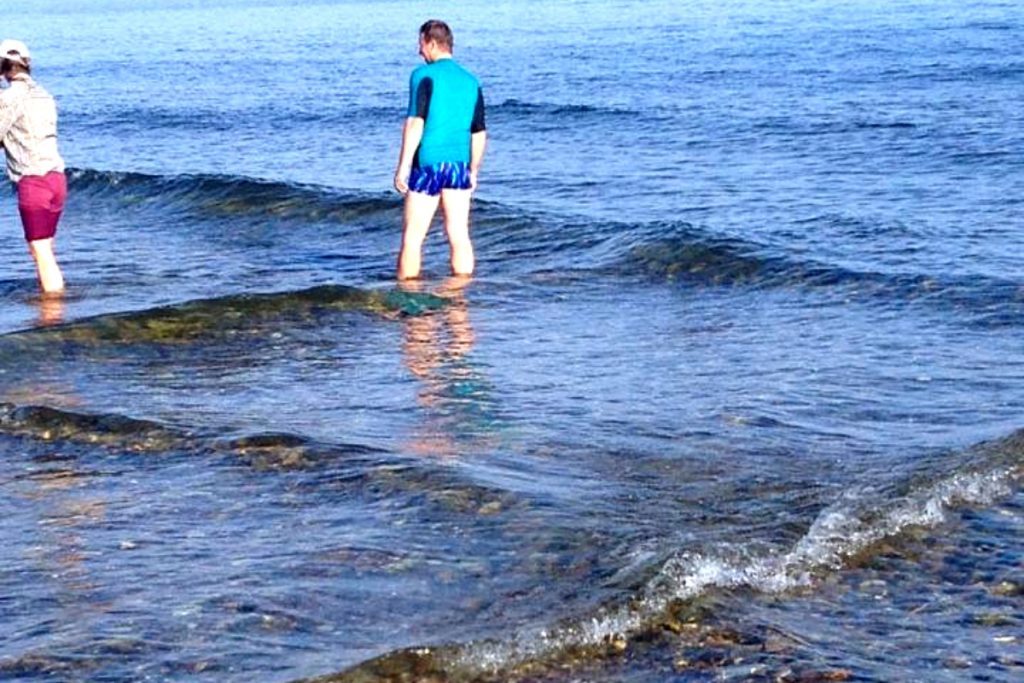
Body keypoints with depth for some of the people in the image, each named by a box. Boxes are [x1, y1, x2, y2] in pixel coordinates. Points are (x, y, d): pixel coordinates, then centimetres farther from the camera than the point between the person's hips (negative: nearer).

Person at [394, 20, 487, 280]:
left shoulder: (424, 75, -6)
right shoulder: (471, 81, 11)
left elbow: (415, 123, -14)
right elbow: (480, 133, 13)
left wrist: (403, 167, -12)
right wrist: (473, 171, 22)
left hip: (428, 164, -5)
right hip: (459, 166, 5)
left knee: (412, 237, 2)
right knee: (459, 236, 6)